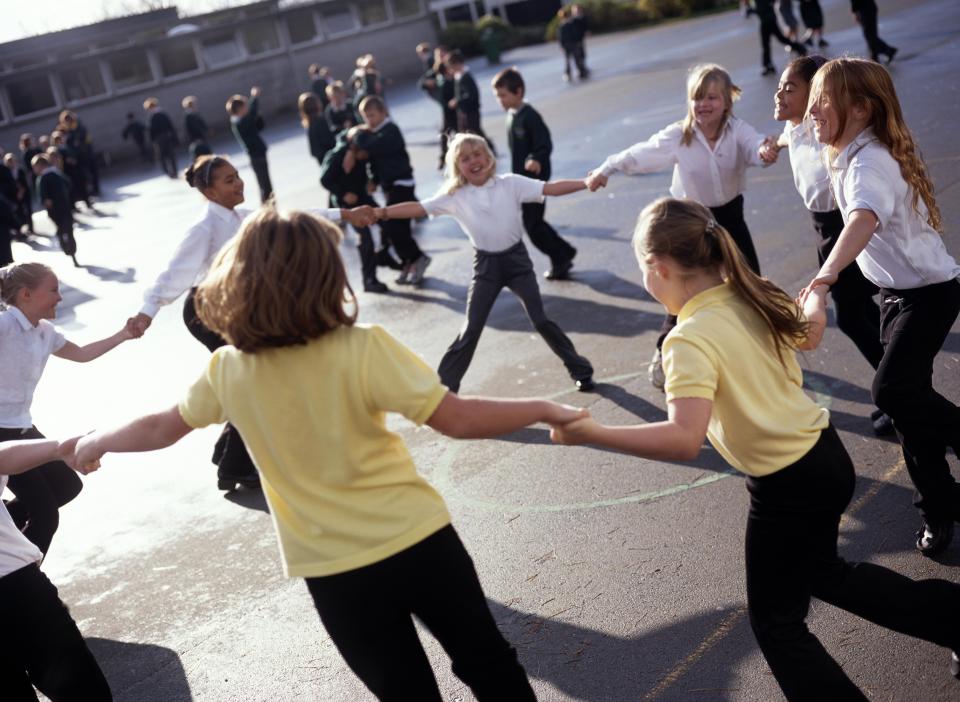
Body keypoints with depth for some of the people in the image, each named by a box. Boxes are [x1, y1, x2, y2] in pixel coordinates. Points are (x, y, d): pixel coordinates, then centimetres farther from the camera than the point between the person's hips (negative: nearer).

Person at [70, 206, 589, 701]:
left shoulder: (227, 371, -5)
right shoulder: (363, 350, -17)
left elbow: (163, 428, 12)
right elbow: (457, 420, -19)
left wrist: (95, 443, 31)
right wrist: (544, 410, -5)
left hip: (335, 574, 3)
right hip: (418, 542, -3)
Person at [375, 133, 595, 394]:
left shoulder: (511, 183, -7)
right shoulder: (454, 196, -4)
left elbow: (550, 188, -12)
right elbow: (418, 208, -11)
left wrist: (586, 183, -23)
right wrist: (379, 212, -22)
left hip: (516, 259, -1)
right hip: (486, 265, 1)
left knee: (541, 320, -1)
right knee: (471, 329, 0)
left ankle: (581, 370, 16)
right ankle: (444, 386, 11)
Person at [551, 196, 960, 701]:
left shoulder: (691, 340, -25)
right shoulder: (755, 295, -2)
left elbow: (684, 440, -38)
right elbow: (809, 336, 18)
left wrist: (590, 433, -31)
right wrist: (816, 296, 40)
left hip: (787, 487, -8)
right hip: (827, 455, 8)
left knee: (776, 622, 14)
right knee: (823, 574, 33)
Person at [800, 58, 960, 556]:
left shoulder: (871, 163, -27)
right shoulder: (851, 155, 2)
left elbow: (864, 219, -49)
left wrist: (827, 275, -63)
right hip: (896, 291, 9)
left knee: (892, 389, -25)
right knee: (908, 401, 10)